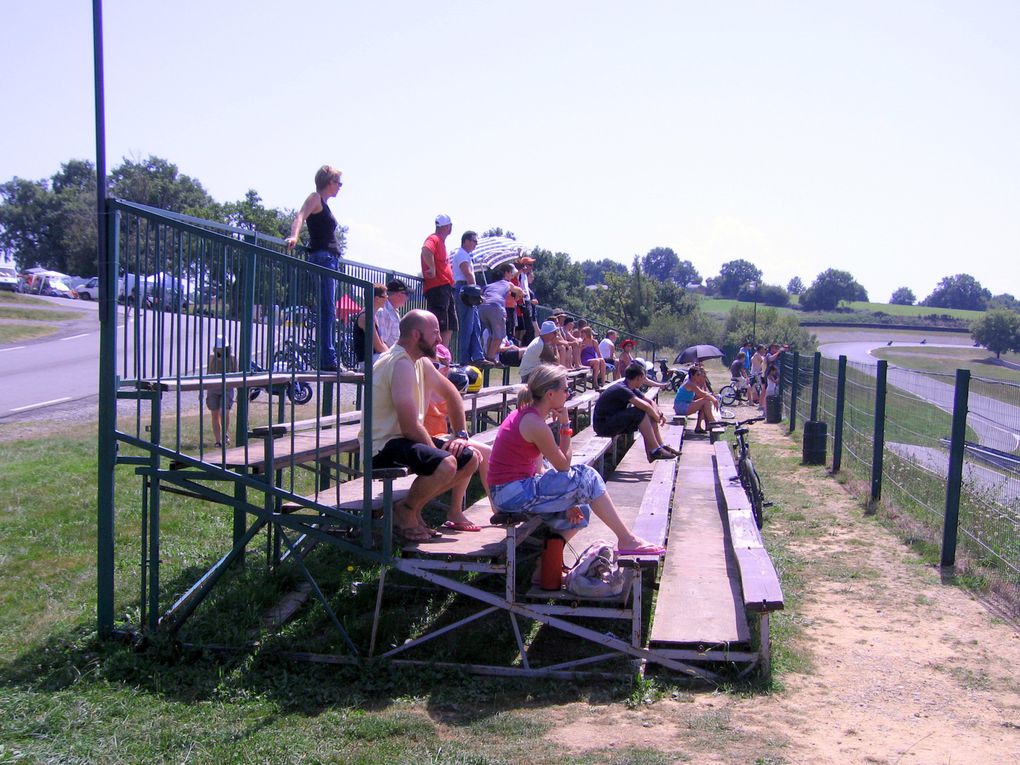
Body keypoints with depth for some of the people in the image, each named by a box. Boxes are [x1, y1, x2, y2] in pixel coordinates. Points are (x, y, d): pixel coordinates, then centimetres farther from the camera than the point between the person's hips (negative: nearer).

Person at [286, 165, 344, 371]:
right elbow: (300, 217, -21)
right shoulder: (315, 197, -4)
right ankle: (327, 359, -17)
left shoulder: (323, 203, 22)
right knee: (327, 309, -14)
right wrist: (293, 236, -40)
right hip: (322, 257, -10)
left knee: (329, 311, 9)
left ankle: (329, 360, 11)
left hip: (331, 259, 10)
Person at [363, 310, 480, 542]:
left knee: (470, 458, 9)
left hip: (406, 440, 10)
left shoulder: (421, 362, 10)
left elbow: (450, 393, 23)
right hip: (383, 447, -10)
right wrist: (435, 449, -11)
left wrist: (460, 434, 12)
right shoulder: (401, 364, -21)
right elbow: (410, 427, -25)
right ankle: (405, 510, -7)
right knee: (445, 463, -33)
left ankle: (414, 506, 12)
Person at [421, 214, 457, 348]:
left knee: (450, 327, 11)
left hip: (445, 288, 10)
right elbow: (426, 250, -31)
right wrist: (432, 269, -25)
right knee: (439, 327, -13)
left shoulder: (441, 241, 22)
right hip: (437, 288, -10)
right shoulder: (434, 239, -8)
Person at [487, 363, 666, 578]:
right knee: (586, 477, -9)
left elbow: (537, 470, 10)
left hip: (508, 492, 10)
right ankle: (627, 540, -1)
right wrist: (565, 426, -5)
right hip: (513, 494, -10)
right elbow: (563, 466, -11)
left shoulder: (526, 414, 11)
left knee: (579, 511, 18)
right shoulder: (535, 424, -19)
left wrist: (565, 501, 4)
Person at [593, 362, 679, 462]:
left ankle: (661, 446, 0)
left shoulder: (630, 389, 7)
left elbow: (650, 402, 15)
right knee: (640, 413, -25)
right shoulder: (621, 389, -23)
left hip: (614, 421, 10)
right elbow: (645, 406, -31)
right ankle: (655, 450, -20)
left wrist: (660, 414, -3)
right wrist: (656, 417, -14)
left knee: (649, 413, 1)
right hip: (603, 425, -10)